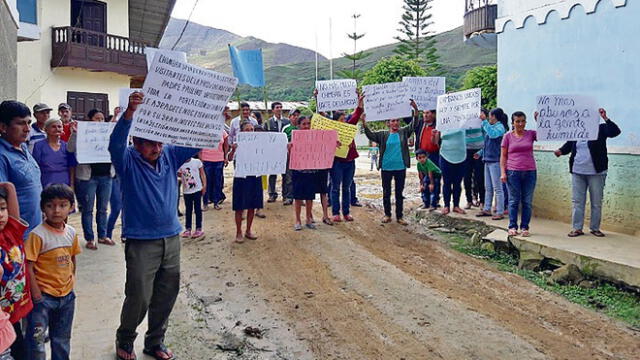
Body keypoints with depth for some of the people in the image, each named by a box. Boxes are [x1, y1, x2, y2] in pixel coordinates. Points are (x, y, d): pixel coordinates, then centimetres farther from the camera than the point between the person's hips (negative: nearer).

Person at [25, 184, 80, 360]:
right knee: (36, 339, -4)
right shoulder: (38, 235, -18)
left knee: (62, 339, 20)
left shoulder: (71, 232, -1)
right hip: (43, 296, -5)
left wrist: (71, 281, 11)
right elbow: (28, 267, -17)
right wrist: (37, 295, -17)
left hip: (67, 295, 5)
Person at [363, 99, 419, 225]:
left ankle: (400, 216, 15)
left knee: (399, 193, 7)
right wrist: (364, 124, -22)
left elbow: (413, 125, -8)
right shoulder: (383, 134, 4)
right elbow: (370, 135, -6)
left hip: (400, 168, 0)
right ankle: (387, 215, 21)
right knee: (386, 192, 8)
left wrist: (416, 111, -23)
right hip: (386, 167, 0)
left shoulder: (404, 132, 5)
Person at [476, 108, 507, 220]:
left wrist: (484, 121, -27)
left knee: (497, 188, -5)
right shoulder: (492, 127, 16)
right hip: (488, 160, 9)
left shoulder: (500, 127, -8)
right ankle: (487, 209, 21)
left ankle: (500, 212, -1)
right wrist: (480, 153, 20)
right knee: (488, 188, 13)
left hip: (495, 161, -9)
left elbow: (493, 134, -31)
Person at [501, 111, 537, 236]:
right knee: (514, 200, 2)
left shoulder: (531, 134, 7)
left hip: (530, 172, 2)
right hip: (513, 172, -1)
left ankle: (525, 227, 11)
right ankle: (512, 227, 8)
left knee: (527, 201, 4)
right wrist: (503, 172, -4)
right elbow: (503, 156, 4)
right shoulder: (508, 136, 4)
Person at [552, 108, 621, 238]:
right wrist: (561, 151, -11)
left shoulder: (600, 129, -1)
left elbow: (615, 131, -14)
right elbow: (568, 145, 9)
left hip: (596, 172, -3)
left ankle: (595, 228, 18)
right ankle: (577, 228, 12)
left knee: (596, 202, 6)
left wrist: (606, 118, -23)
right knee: (577, 201, 5)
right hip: (577, 172, 3)